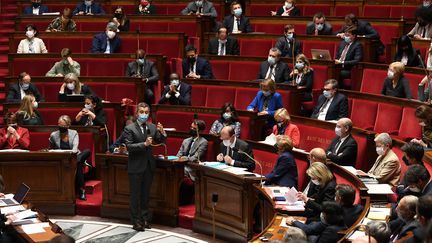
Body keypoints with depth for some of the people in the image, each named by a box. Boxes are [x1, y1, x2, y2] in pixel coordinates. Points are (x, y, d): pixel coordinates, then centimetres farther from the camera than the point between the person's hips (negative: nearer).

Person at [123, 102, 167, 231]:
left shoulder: (152, 127, 3)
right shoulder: (129, 129, -10)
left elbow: (161, 141, 5)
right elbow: (129, 147, -17)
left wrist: (162, 132, -15)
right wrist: (144, 144, -27)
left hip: (149, 165, 5)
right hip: (136, 167, -5)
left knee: (146, 194, 15)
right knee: (135, 195, 3)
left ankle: (145, 219, 25)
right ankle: (136, 221, 9)